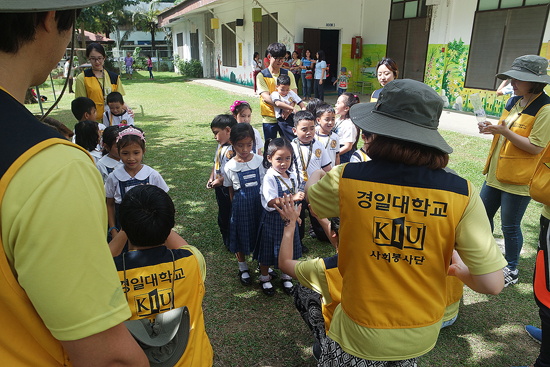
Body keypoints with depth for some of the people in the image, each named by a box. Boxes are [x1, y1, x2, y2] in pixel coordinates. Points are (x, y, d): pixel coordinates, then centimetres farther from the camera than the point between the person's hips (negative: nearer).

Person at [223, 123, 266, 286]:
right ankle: (243, 268, 34)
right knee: (241, 237, 11)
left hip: (259, 201, 1)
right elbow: (231, 190, 3)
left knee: (260, 235, 14)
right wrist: (234, 206, 3)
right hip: (241, 204, -1)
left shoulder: (259, 160, -6)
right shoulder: (230, 167, -8)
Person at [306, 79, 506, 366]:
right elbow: (492, 284, -16)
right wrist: (460, 270, 8)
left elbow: (311, 194, 3)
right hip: (422, 334, 3)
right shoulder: (461, 194, -17)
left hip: (362, 331, -2)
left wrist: (318, 173, 27)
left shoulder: (346, 180, -21)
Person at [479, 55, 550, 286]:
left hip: (518, 180, -8)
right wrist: (493, 129, -1)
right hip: (496, 173, 8)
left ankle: (511, 270, 25)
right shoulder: (514, 101, 8)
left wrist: (504, 132, -27)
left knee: (510, 227, 5)